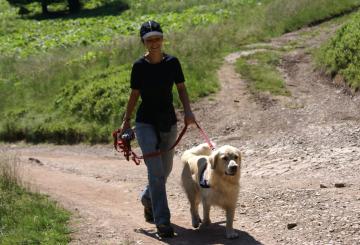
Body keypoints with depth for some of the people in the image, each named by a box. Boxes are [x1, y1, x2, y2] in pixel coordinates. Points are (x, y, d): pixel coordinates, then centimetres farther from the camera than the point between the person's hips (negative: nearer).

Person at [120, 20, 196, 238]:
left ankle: (147, 199, 46)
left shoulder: (172, 62, -3)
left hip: (169, 122, 3)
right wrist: (126, 121, 7)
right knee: (156, 171, -14)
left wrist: (188, 111, -12)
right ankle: (162, 222, -15)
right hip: (146, 123, -3)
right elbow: (135, 95, 2)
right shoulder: (140, 66, -8)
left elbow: (181, 89, 3)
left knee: (165, 170, 17)